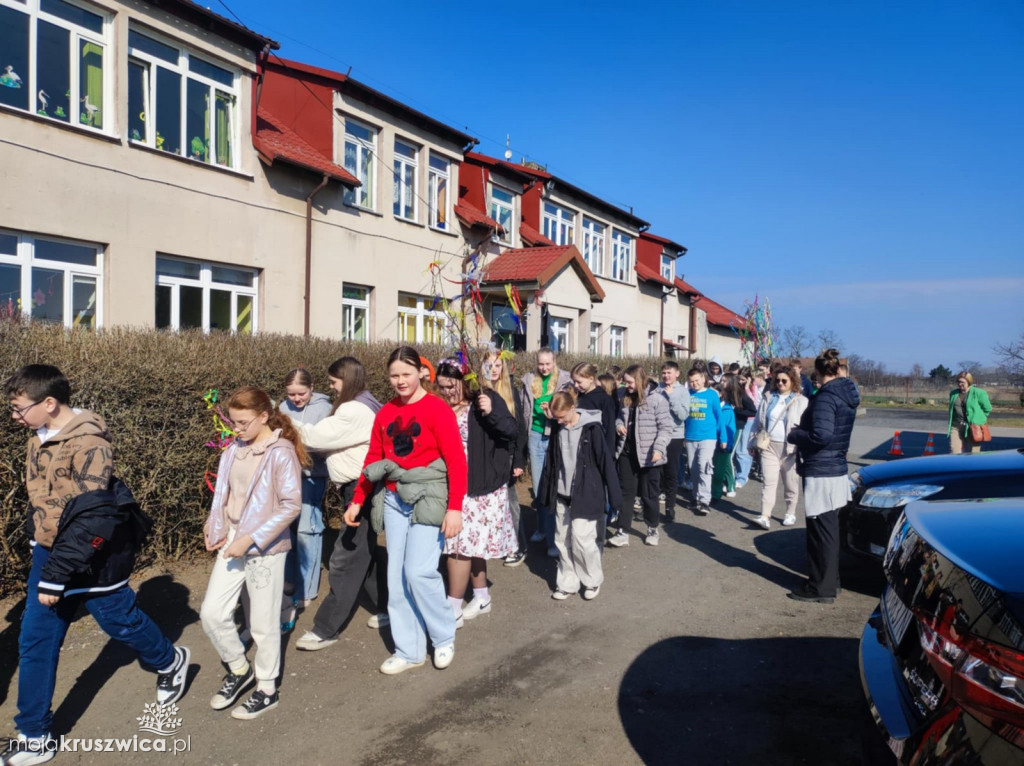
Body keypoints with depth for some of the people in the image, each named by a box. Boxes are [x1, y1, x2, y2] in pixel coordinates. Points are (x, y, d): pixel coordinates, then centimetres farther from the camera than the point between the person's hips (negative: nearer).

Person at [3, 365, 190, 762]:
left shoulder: (88, 443, -24)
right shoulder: (39, 440, 2)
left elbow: (90, 518, -26)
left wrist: (55, 575, -25)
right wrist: (43, 557, 19)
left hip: (91, 557, -7)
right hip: (48, 552, 7)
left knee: (120, 621, 13)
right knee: (34, 641, 9)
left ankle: (170, 661, 41)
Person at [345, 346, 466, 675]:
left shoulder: (437, 409, -9)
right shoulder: (384, 413, 9)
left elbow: (456, 461, -14)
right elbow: (372, 459, 13)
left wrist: (455, 508, -19)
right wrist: (357, 501, 9)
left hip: (427, 499, -6)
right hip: (393, 500, 6)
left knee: (418, 571, -11)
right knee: (396, 576, 7)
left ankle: (444, 637, 15)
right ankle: (409, 651, 22)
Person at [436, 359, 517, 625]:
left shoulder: (486, 399, -11)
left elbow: (512, 431, -14)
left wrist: (492, 413, -29)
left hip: (482, 486, -5)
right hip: (454, 487, 5)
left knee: (460, 544, -5)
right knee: (470, 544, 15)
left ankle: (453, 610, 7)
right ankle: (481, 597, 32)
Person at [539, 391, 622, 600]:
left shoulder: (592, 428, -13)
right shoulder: (557, 429, 4)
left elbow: (606, 462, -11)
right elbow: (551, 462, 10)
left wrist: (614, 495, -12)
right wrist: (547, 493, 11)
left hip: (586, 494, -6)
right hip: (562, 495, 6)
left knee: (581, 539, -5)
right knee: (563, 540, 9)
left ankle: (593, 580, 16)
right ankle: (567, 582, 23)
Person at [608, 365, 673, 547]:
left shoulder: (656, 399, -13)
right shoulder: (626, 398, 8)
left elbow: (665, 427, -14)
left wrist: (659, 448, -25)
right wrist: (618, 424, -1)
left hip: (648, 455, -6)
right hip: (627, 452, 6)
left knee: (649, 495, 9)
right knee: (625, 492, 7)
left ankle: (652, 529, 28)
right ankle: (623, 532, 13)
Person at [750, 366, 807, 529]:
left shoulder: (801, 401, 1)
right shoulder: (768, 398, 11)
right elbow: (758, 422, 15)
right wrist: (754, 442, 13)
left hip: (790, 448, -2)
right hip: (769, 446, 2)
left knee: (791, 483, 9)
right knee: (769, 482, -4)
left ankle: (790, 514, 25)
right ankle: (765, 517, -8)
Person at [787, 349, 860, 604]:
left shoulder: (826, 396, -17)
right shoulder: (846, 394, 10)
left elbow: (820, 436, -25)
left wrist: (794, 435, -10)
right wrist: (802, 430, 10)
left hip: (821, 472, -9)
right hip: (837, 468, 9)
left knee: (820, 530, -1)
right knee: (828, 529, 18)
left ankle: (821, 588, 7)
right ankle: (829, 581, 29)